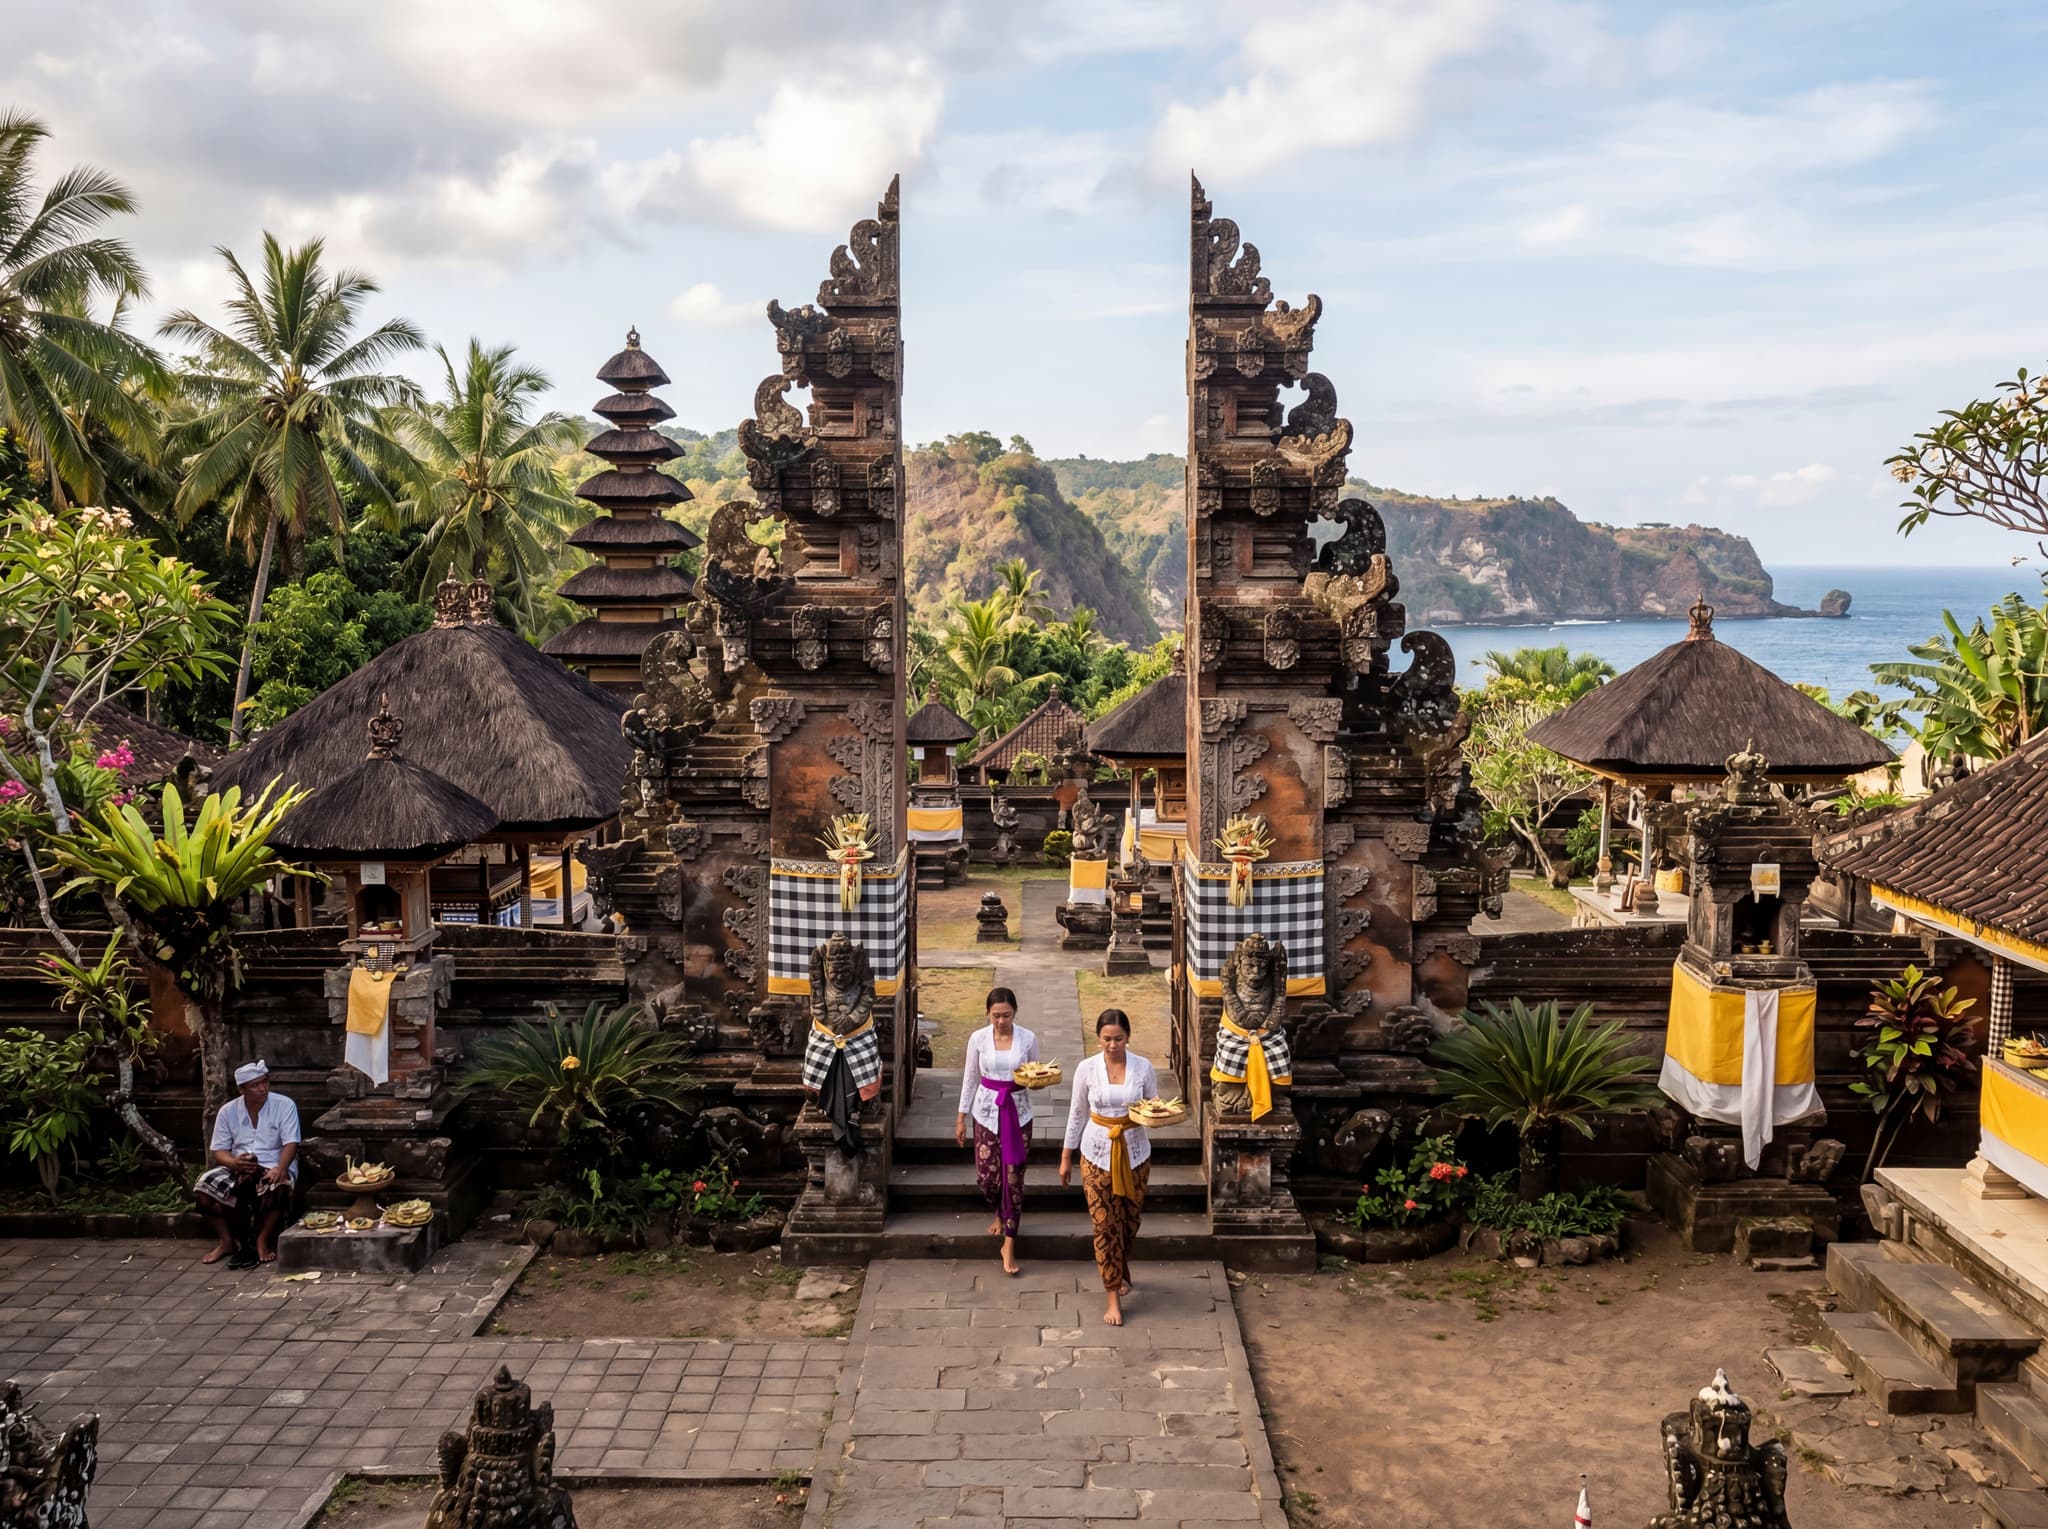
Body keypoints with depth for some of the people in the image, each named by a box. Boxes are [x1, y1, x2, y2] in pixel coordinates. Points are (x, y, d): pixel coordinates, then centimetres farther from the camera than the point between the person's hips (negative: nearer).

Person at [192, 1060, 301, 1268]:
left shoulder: (284, 1106, -4)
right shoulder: (228, 1111, 5)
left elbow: (290, 1143, -12)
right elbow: (218, 1150, 3)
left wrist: (280, 1169, -32)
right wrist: (234, 1162, -21)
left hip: (273, 1167, -3)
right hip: (238, 1169, 3)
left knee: (277, 1188, -38)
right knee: (203, 1187, -23)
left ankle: (263, 1241, -15)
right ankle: (227, 1241, -6)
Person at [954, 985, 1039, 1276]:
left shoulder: (1028, 1039, -7)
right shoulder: (978, 1039, -6)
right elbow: (970, 1079, 2)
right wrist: (961, 1118, 4)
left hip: (1018, 1112, -1)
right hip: (987, 1111, 1)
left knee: (1013, 1176, 0)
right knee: (986, 1175, 4)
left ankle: (1009, 1244, 9)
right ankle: (999, 1215, 38)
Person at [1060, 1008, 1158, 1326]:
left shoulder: (1143, 1067, -8)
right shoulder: (1086, 1069, -9)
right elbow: (1077, 1113, 1)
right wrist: (1066, 1157, 5)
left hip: (1134, 1151, 1)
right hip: (1097, 1152, -1)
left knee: (1129, 1220, 14)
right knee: (1105, 1224, -1)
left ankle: (1120, 1272, 41)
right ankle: (1114, 1295, 7)